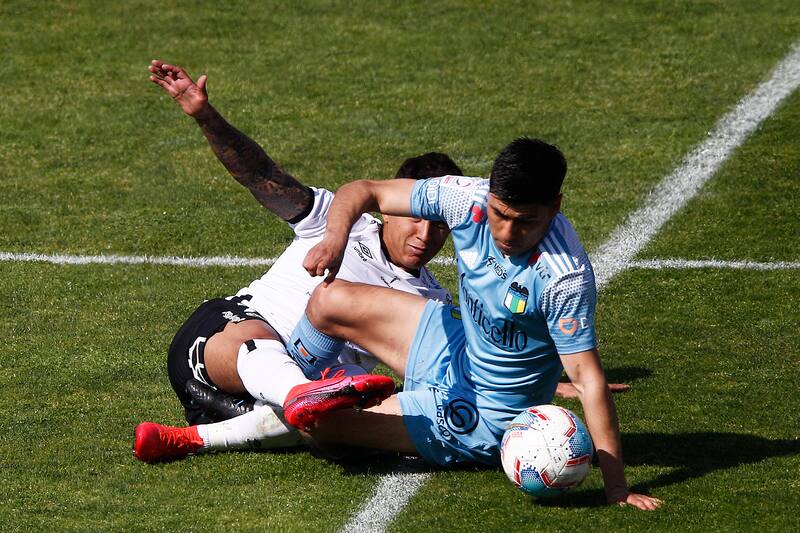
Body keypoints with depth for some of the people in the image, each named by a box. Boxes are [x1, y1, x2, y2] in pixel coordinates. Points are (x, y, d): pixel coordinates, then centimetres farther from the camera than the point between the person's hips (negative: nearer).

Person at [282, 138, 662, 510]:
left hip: (484, 413, -6)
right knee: (329, 301, 1)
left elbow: (587, 378, -33)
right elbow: (364, 192, -11)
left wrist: (616, 487, -36)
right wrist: (336, 237, -34)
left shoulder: (566, 277, -35)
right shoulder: (470, 200, -20)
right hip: (456, 345, 6)